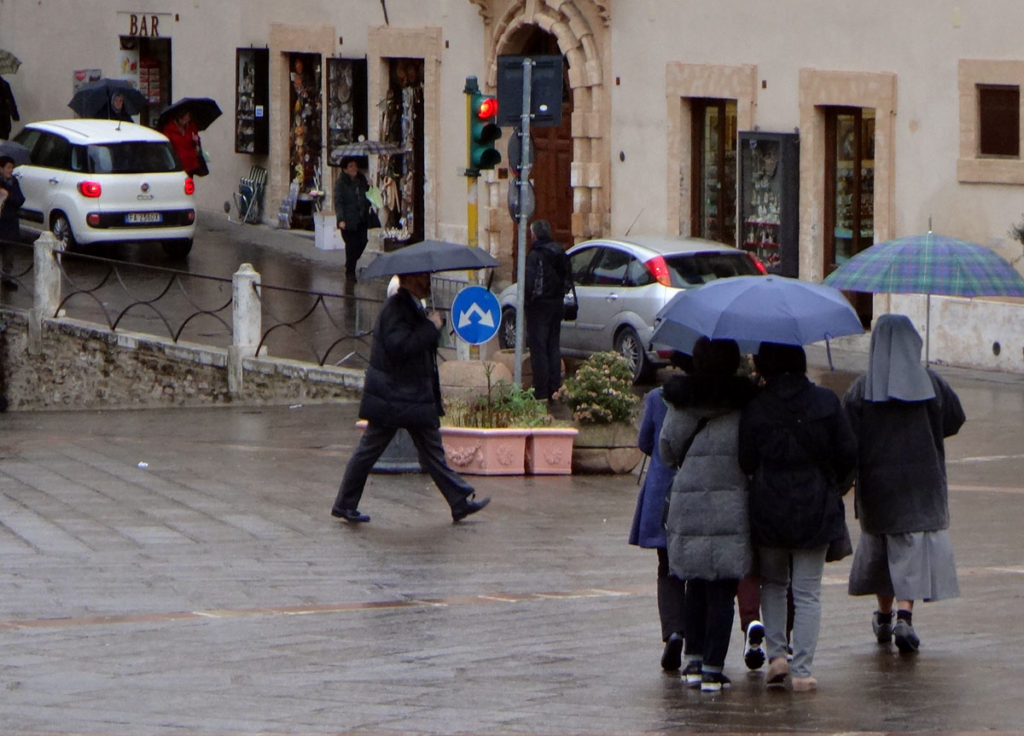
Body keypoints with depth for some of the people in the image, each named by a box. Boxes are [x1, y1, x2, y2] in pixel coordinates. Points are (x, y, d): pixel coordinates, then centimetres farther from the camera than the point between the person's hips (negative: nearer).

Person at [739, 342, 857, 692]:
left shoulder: (755, 409, -9)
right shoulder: (826, 402, -5)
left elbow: (745, 462, -6)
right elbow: (848, 453, -1)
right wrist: (831, 484, 17)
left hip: (769, 510, 0)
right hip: (816, 511, 0)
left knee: (773, 583, 19)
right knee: (807, 592, 6)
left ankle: (776, 653, 6)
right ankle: (802, 669, 1)